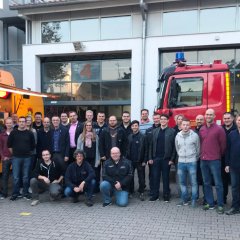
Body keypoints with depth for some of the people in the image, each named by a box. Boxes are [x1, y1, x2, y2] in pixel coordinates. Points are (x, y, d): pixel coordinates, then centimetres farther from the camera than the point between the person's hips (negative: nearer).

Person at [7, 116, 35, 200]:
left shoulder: (29, 133, 2)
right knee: (16, 177, 1)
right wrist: (13, 152, 8)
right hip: (16, 158, 0)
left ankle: (25, 193, 19)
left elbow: (33, 145, 10)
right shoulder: (13, 132, 2)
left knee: (26, 177, 7)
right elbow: (9, 144, 9)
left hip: (27, 158, 0)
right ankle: (15, 193, 14)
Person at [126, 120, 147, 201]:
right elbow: (127, 149, 8)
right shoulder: (129, 137, 6)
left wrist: (144, 160, -10)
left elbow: (146, 150, -5)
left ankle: (141, 192, 16)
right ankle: (130, 192, 21)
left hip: (140, 161, -3)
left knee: (141, 178, 5)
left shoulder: (143, 137, -4)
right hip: (130, 161, 3)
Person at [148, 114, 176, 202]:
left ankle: (166, 195, 16)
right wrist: (150, 158, 1)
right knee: (155, 177, 5)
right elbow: (151, 145, 7)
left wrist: (172, 159, -9)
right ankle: (155, 194, 15)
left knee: (166, 177, 6)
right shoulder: (154, 131, 10)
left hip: (166, 158, -3)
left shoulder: (172, 131, 0)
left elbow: (174, 146, -4)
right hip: (155, 158, 3)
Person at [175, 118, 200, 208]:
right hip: (181, 162, 4)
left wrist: (195, 158, 10)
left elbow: (198, 148, 3)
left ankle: (194, 200, 11)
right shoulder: (178, 136, 3)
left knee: (193, 182, 0)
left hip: (192, 162, -4)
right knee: (182, 182, 10)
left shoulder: (195, 135, -7)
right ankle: (184, 199, 22)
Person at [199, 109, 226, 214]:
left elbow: (223, 145, -2)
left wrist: (219, 156, 6)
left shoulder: (219, 129, -6)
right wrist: (201, 154, 11)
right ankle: (210, 203, 22)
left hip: (214, 160, -5)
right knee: (207, 183, 12)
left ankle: (220, 205, 9)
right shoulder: (201, 129, 9)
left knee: (218, 184, 0)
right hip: (203, 160, 5)